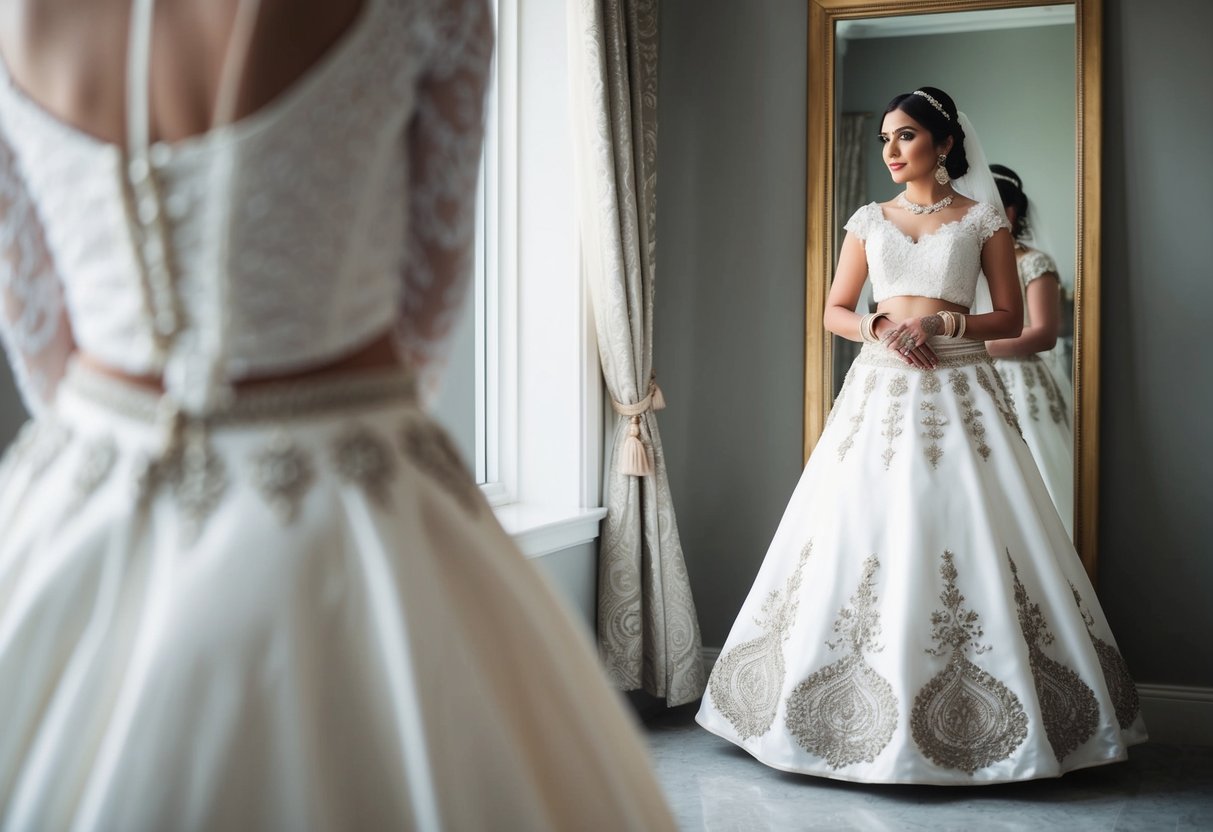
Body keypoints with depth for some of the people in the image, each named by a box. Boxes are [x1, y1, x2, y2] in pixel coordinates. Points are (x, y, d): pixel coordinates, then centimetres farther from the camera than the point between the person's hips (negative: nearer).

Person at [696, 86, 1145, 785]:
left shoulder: (983, 218, 6)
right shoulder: (869, 220, 14)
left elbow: (1011, 318, 4)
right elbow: (835, 311, 14)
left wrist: (941, 323, -12)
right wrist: (878, 328, -6)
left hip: (958, 390, -2)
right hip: (880, 387, 3)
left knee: (968, 536, -8)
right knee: (865, 535, -4)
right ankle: (868, 714, 6)